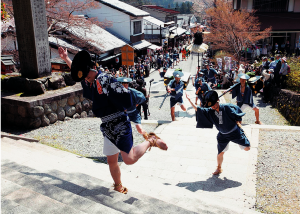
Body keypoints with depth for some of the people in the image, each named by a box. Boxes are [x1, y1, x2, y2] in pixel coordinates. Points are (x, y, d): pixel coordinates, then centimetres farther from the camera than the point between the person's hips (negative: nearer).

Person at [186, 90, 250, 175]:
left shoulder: (227, 107, -21)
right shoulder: (210, 112, -9)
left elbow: (237, 117, -12)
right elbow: (197, 109, -9)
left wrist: (240, 126, -8)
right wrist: (189, 100, -16)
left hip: (235, 132, -3)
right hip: (223, 135, 3)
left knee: (247, 148, -3)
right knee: (220, 153, 9)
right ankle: (219, 168, 35)